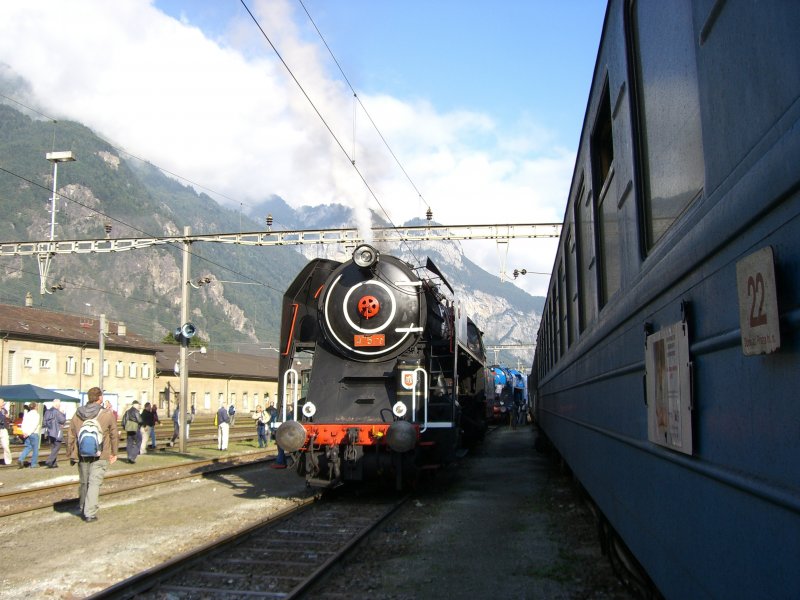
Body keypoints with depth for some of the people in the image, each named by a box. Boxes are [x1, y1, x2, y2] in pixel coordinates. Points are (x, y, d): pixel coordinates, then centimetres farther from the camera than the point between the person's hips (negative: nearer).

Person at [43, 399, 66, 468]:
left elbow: (45, 422, 15)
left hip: (50, 432, 8)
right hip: (56, 432, -8)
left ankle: (54, 463, 13)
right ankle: (49, 461, -13)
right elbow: (62, 420, -13)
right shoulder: (57, 411, -14)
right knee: (57, 446, -2)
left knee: (53, 448, 13)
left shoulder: (47, 411, 11)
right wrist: (63, 414, 2)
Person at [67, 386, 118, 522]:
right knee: (94, 483, -1)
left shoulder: (77, 415, 5)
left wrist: (70, 454, 17)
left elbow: (71, 437, 8)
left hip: (82, 456, 4)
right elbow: (114, 435, -2)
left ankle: (83, 510, 30)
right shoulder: (107, 415, -6)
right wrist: (114, 453, 9)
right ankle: (90, 513, -5)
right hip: (100, 456, -4)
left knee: (83, 483, 17)